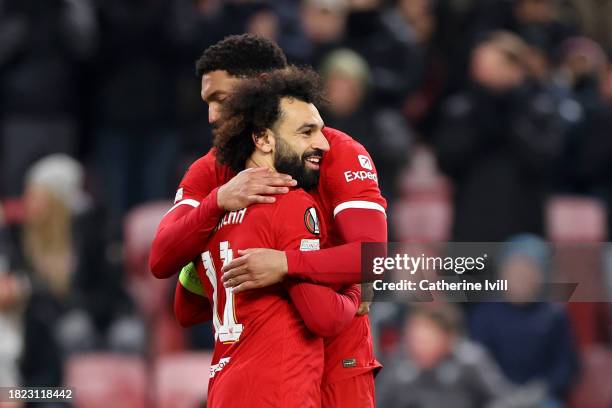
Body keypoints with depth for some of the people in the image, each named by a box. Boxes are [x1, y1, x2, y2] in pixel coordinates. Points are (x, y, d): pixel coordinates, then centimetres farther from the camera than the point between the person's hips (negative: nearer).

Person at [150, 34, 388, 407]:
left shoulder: (338, 153, -9)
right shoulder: (211, 172, 5)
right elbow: (161, 261, -9)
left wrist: (285, 264, -37)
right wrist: (219, 201, -25)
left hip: (334, 365, -4)